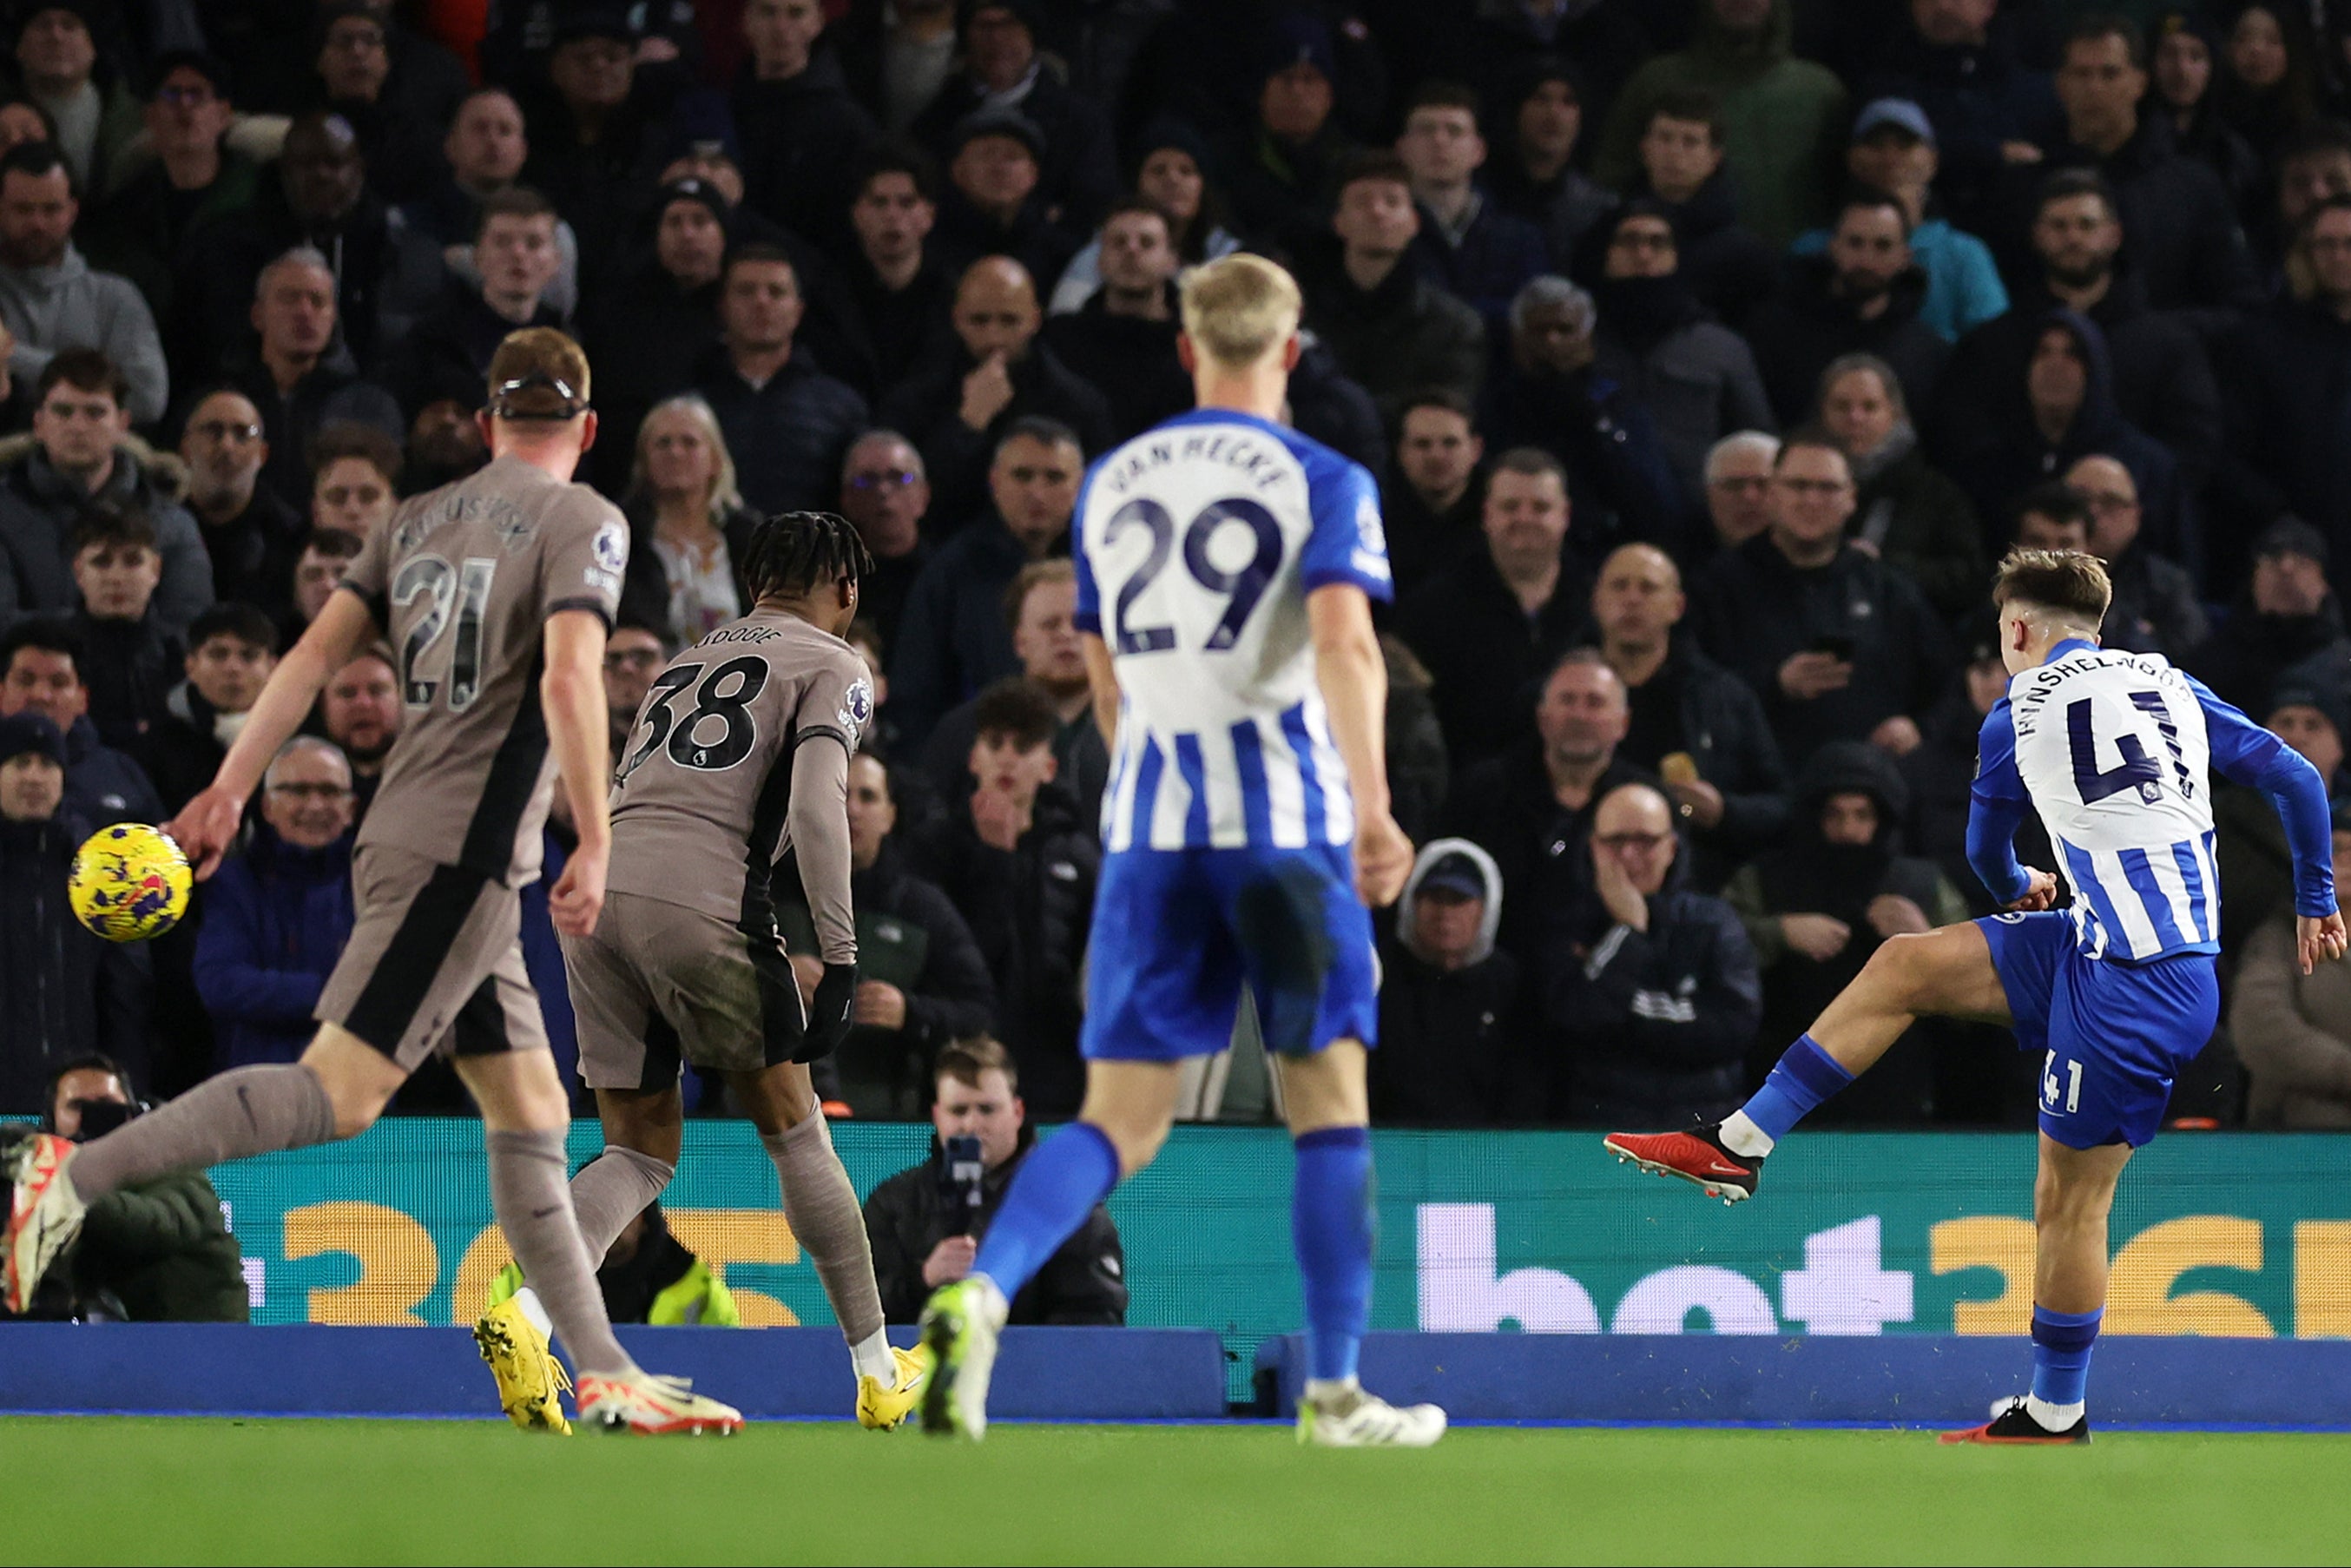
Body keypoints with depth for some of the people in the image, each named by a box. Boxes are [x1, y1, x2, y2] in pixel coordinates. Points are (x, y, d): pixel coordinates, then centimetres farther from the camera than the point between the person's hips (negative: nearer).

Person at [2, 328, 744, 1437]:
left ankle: (605, 1380, 11)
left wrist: (229, 791, 7)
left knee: (532, 1115, 11)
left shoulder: (418, 520, 16)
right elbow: (568, 679, -18)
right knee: (338, 1093, -15)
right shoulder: (583, 523, -3)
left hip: (407, 843, 9)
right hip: (460, 851, -9)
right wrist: (593, 845, -18)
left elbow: (315, 652, 9)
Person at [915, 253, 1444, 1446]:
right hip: (1287, 821, -4)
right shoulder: (1321, 481, -1)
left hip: (1148, 824, 4)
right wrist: (1374, 806, -23)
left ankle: (982, 1290, -24)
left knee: (1121, 1123, 2)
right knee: (1328, 1102, 8)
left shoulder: (1112, 483, 14)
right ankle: (1333, 1391, 7)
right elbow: (1344, 640, -17)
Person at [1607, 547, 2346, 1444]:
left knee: (2070, 1197, 2)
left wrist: (2018, 892, 40)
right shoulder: (2172, 687, 12)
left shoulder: (2022, 713, 0)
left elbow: (1987, 850, 16)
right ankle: (1740, 1145, 12)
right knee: (1904, 967, 10)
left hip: (2133, 985, -7)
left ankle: (2056, 1420, 10)